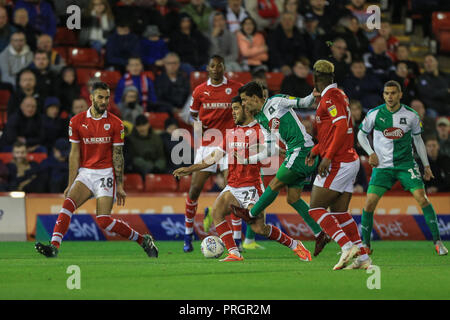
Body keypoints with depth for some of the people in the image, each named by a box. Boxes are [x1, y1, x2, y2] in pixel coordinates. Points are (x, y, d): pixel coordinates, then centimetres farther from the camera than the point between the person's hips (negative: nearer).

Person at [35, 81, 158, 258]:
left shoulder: (115, 124, -1)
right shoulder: (77, 122, 3)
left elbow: (117, 155, 1)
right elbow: (74, 154, 5)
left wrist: (120, 186, -2)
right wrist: (71, 184, 2)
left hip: (106, 174, -3)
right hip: (85, 173, 3)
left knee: (104, 221, -14)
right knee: (68, 203, -24)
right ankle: (54, 247, -32)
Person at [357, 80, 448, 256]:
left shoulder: (411, 115, -3)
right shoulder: (374, 114, -4)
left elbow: (418, 140, 11)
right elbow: (361, 134, 11)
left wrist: (426, 165, 11)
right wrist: (371, 153, -3)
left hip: (406, 164, 0)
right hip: (382, 166, 0)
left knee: (422, 198, -17)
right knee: (369, 203, -10)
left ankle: (438, 242, -9)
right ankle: (365, 244, 9)